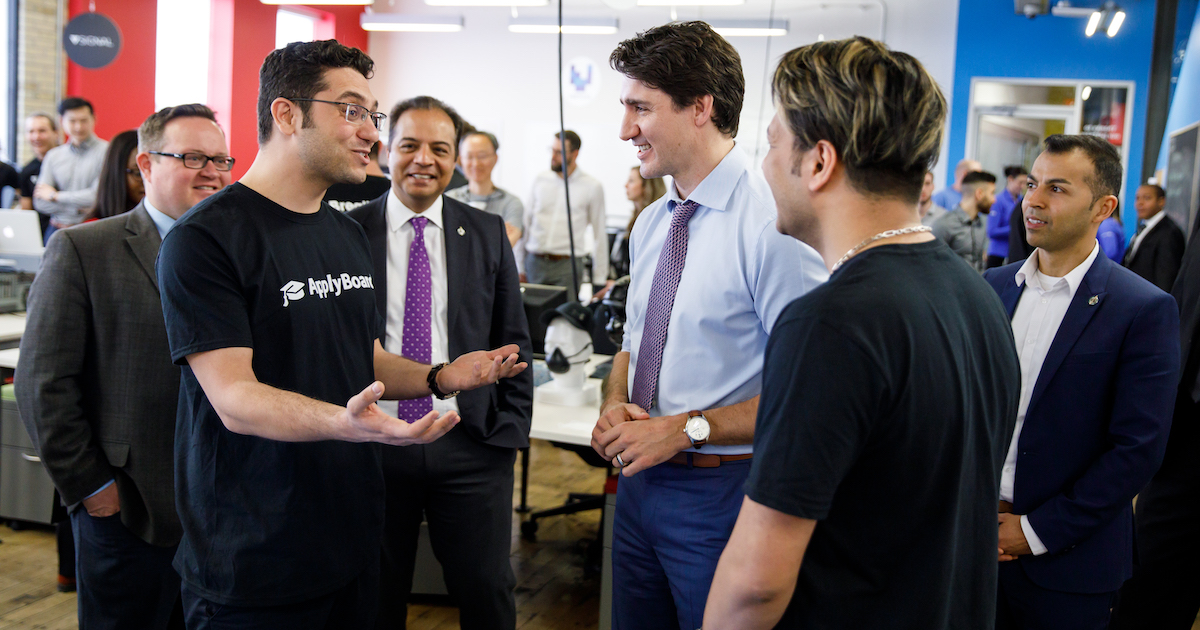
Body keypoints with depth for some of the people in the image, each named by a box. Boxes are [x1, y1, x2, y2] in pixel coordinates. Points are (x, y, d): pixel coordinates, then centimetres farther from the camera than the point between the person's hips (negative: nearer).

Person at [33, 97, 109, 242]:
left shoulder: (106, 151, -5)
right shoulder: (53, 155, 12)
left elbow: (99, 196, -13)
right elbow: (40, 201, 8)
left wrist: (55, 196, 1)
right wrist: (77, 208, -9)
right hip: (57, 231, 4)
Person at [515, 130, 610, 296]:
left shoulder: (592, 187, 2)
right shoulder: (540, 181, 10)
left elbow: (599, 235, 4)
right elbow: (526, 223, 14)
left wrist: (600, 280, 2)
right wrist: (519, 268, 12)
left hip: (566, 265, -3)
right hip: (534, 262, 3)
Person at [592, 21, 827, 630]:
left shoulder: (772, 222, -20)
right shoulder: (651, 223, 7)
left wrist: (687, 427, -19)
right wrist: (614, 408, -3)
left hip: (721, 491, -7)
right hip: (639, 479, 7)